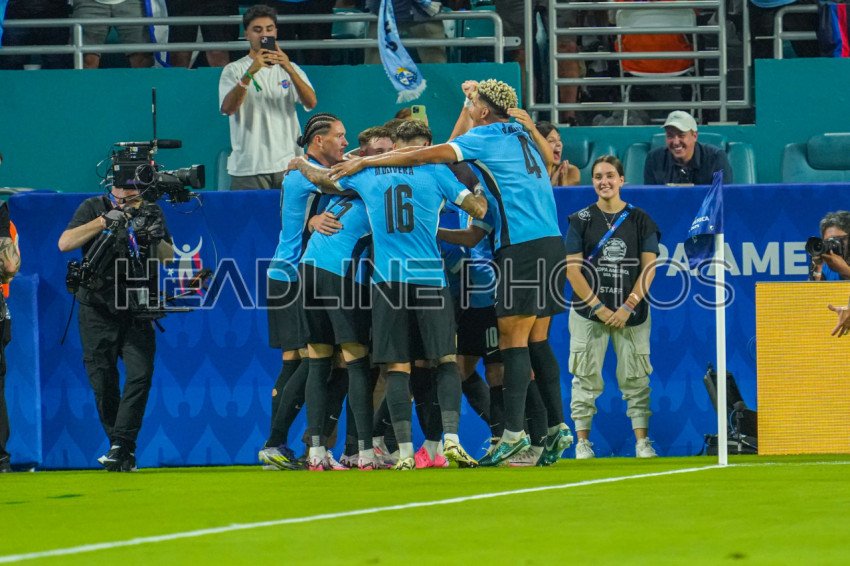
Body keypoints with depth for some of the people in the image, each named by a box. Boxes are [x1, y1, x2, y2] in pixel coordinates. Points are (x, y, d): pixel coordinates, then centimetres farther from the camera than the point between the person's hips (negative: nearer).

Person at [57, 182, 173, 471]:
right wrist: (104, 221, -17)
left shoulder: (152, 212, 10)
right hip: (98, 310, -1)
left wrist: (154, 239, -12)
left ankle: (121, 445, -15)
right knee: (103, 381, -1)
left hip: (138, 312, 1)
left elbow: (169, 258, 9)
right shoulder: (94, 208, 2)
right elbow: (65, 243, -10)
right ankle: (121, 448, 11)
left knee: (140, 376, -15)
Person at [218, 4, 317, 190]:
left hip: (288, 165, 3)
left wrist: (289, 69, -19)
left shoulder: (291, 68, 14)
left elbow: (311, 103, -3)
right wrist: (250, 72, -26)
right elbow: (227, 108, -13)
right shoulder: (234, 70, 4)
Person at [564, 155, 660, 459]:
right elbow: (573, 269, -1)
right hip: (588, 311, 0)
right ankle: (582, 442, 3)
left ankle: (642, 441, 3)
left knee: (635, 378, -1)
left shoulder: (640, 220, 6)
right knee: (586, 377, -1)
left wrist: (628, 307, -8)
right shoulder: (581, 220, 4)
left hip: (631, 312, 0)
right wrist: (599, 308, -9)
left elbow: (649, 268, 2)